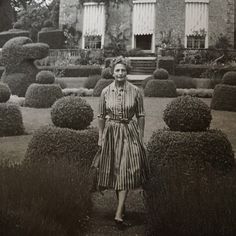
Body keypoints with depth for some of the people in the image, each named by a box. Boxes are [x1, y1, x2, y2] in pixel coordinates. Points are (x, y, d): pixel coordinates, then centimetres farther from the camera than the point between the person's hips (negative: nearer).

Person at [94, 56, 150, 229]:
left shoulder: (135, 91, -4)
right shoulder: (106, 92, 0)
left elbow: (141, 116, 1)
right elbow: (101, 116, 8)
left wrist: (141, 136, -1)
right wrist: (101, 136, 7)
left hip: (129, 133, -2)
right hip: (111, 133, 2)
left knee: (126, 171, -8)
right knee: (115, 170, 10)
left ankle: (119, 213, -7)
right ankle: (121, 206, 28)